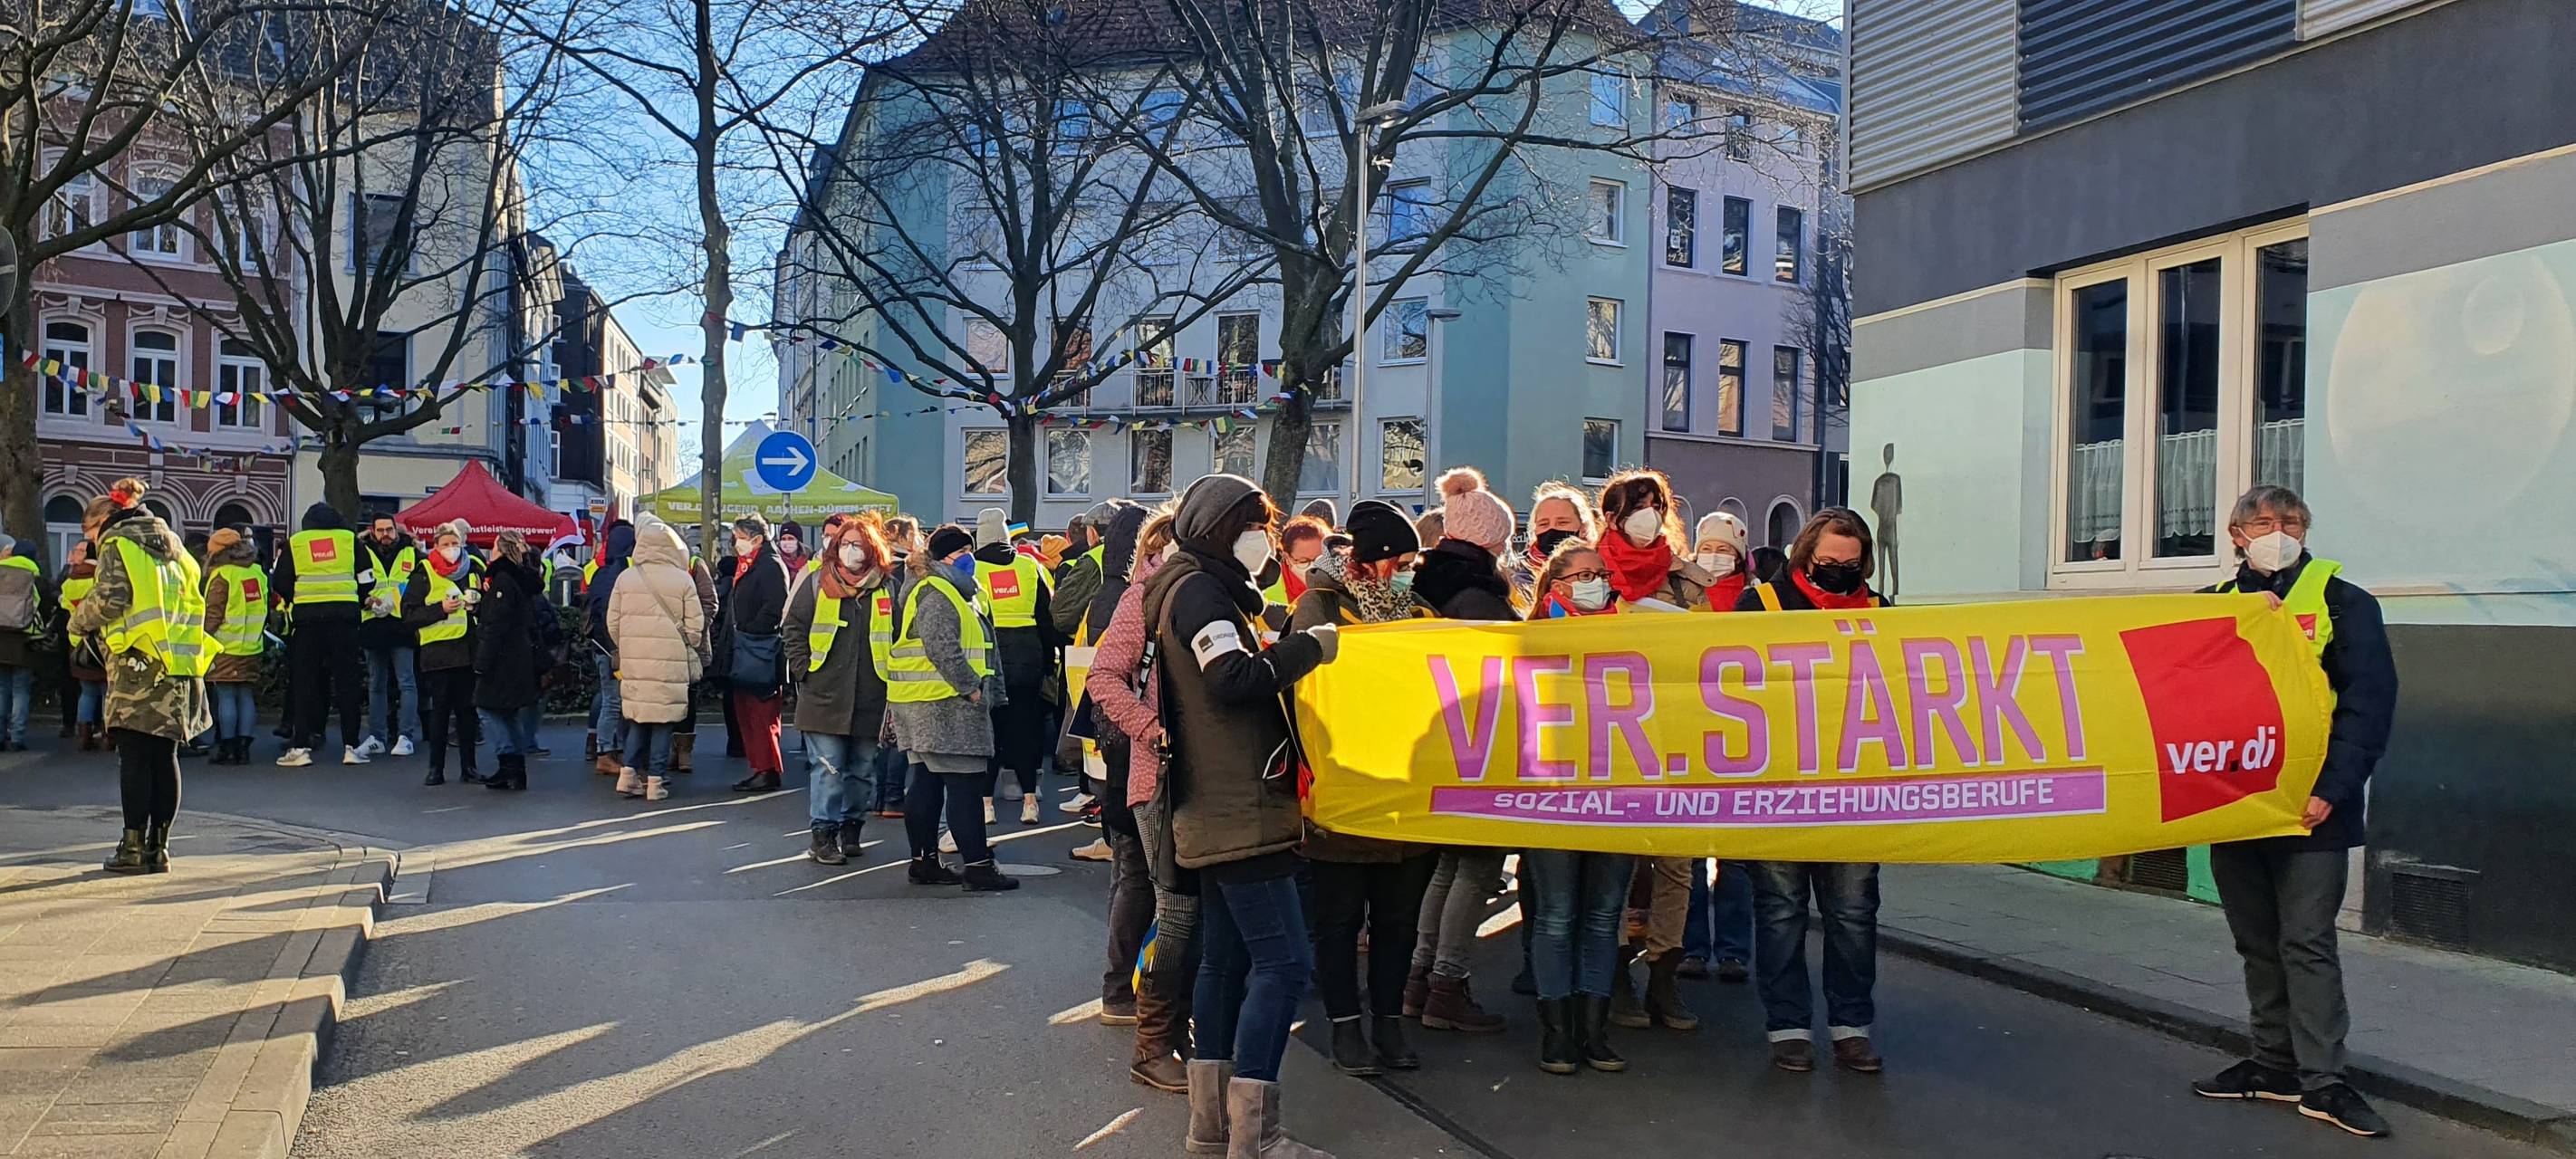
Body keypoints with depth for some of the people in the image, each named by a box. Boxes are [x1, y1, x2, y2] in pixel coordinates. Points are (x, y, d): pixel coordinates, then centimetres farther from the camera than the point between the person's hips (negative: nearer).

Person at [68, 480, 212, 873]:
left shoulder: (117, 544, -1)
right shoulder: (169, 543, 19)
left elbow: (110, 598, -12)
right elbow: (193, 597, 16)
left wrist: (79, 622, 5)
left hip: (138, 664, -6)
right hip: (178, 667, 6)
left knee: (134, 759, -1)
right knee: (164, 757, 7)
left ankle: (134, 847, 1)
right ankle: (159, 847, 8)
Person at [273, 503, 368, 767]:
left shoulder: (294, 543, 8)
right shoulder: (350, 539, 9)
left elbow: (280, 583, 5)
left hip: (307, 617, 0)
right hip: (344, 615, 0)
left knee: (304, 681, 5)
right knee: (347, 679, 4)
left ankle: (300, 746, 2)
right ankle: (350, 747, 2)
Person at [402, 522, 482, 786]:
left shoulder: (474, 569, 11)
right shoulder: (424, 574, 1)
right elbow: (409, 613, -3)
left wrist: (477, 603, 0)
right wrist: (441, 609, -15)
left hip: (468, 649, 3)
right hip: (438, 651, -3)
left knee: (466, 709, 7)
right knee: (440, 710, 0)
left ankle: (468, 766, 13)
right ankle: (436, 768, 7)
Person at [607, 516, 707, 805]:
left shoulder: (625, 577, 2)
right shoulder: (683, 580, -4)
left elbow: (612, 621, 7)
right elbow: (695, 625, -1)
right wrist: (689, 651, 16)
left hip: (634, 661, 2)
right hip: (671, 663, -2)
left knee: (637, 716, 14)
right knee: (663, 719, 4)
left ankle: (628, 772, 7)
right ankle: (656, 780, 4)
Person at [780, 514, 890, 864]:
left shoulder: (885, 589, 7)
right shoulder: (817, 584, 3)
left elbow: (898, 637, 12)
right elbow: (793, 628, 5)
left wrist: (888, 676, 4)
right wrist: (804, 670, -3)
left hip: (869, 700, 3)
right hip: (825, 697, -2)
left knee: (863, 768, 11)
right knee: (828, 768, -5)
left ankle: (850, 828, 25)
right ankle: (823, 835, 1)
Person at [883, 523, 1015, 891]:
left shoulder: (944, 592, 22)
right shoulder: (937, 595, -13)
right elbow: (942, 650, -23)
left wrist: (971, 688, 18)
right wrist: (971, 687, -18)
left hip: (924, 706, 11)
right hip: (944, 706, -11)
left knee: (927, 783, 12)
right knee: (965, 784, -9)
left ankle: (924, 861, 18)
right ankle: (978, 865, -7)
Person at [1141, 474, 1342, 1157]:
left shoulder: (1205, 589, 20)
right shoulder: (1200, 589, -11)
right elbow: (1236, 680, -24)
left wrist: (1291, 652, 9)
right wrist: (1309, 647, -13)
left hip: (1221, 809, 11)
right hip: (1238, 810, -11)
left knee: (1228, 956, 12)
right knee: (1284, 961, -12)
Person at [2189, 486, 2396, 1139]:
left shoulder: (2342, 602, -1)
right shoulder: (2215, 605, 11)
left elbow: (2369, 700, -8)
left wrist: (2332, 786, -16)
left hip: (2309, 808, -4)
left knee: (2307, 943, -4)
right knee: (2257, 943, 12)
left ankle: (2322, 1080, 3)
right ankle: (2275, 1064, 22)